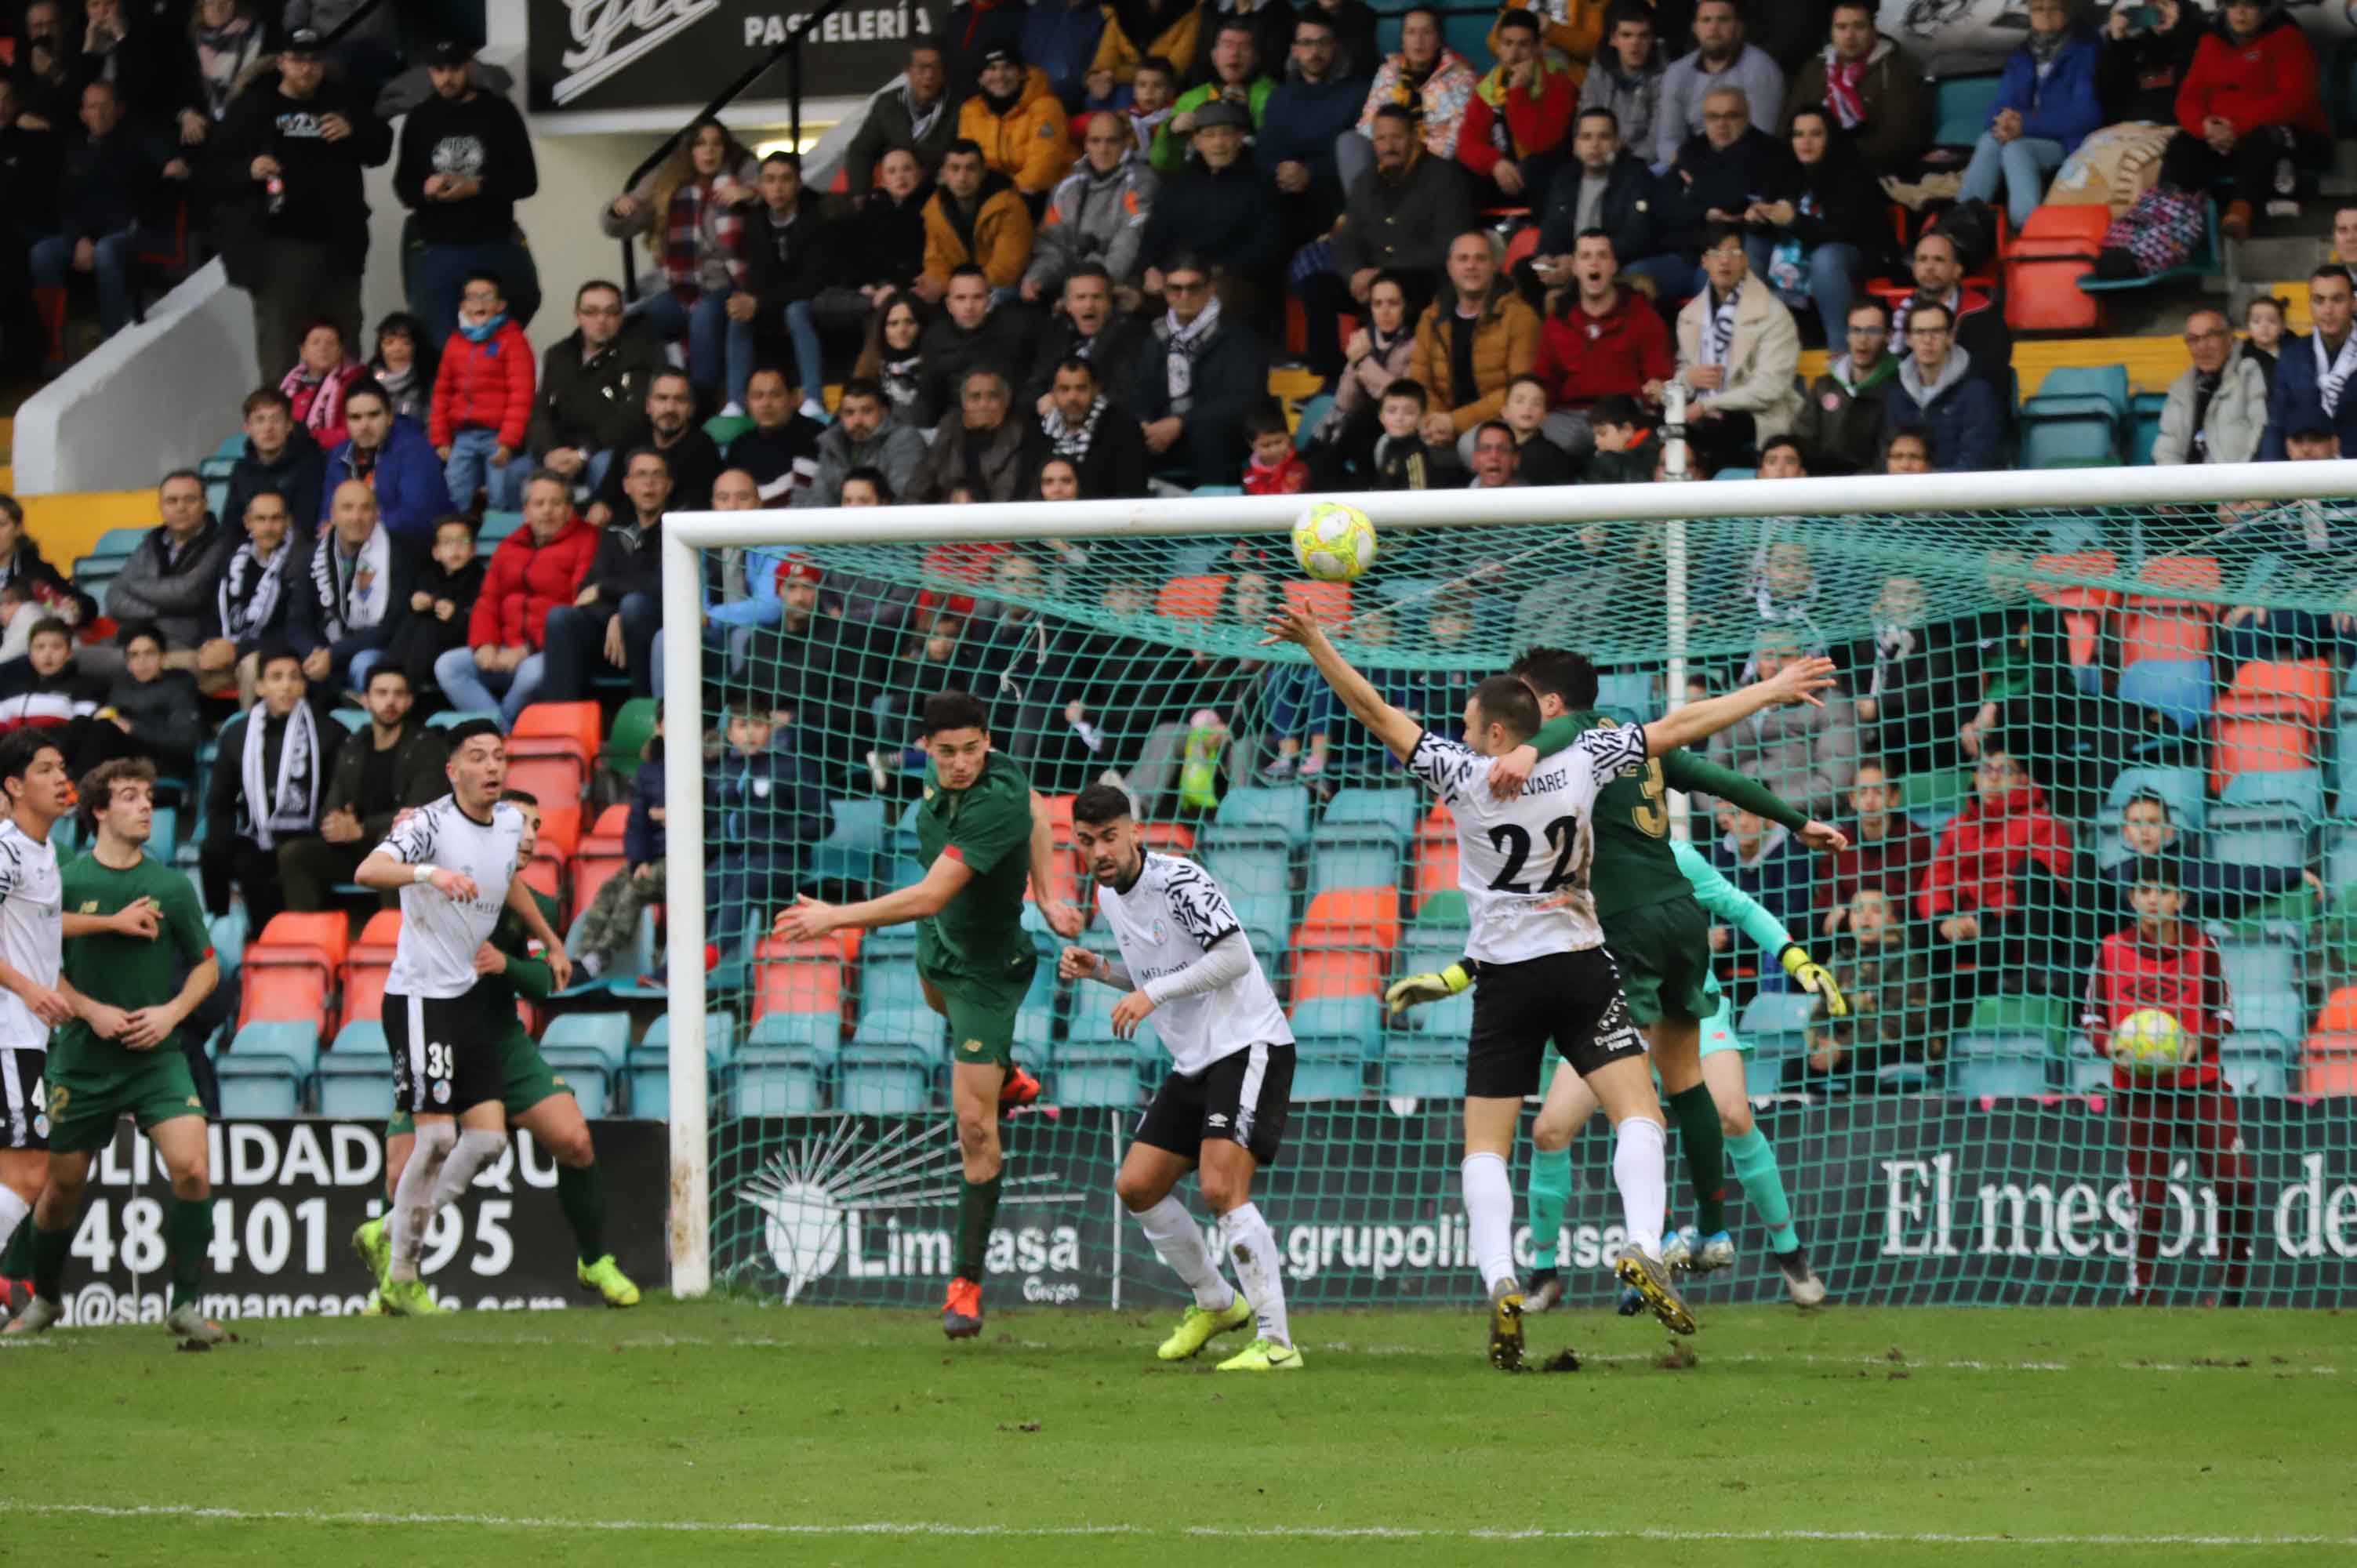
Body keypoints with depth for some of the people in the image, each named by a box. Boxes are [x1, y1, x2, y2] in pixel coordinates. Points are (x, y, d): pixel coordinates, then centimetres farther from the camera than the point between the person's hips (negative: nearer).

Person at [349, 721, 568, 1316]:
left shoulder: (509, 822, 8)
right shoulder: (432, 824, -15)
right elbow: (368, 871, -32)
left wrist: (550, 941, 37)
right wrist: (431, 873, -48)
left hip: (472, 998, 8)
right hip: (420, 996, -8)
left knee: (489, 1137, 1)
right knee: (437, 1134, -12)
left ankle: (396, 1234, 17)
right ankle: (400, 1278, 0)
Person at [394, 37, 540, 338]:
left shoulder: (499, 113, 2)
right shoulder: (420, 120, 9)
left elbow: (526, 181, -1)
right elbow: (403, 186, 13)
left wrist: (477, 187, -16)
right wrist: (425, 190, -11)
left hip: (495, 249, -2)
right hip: (436, 251, 2)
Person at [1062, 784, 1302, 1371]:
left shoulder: (1178, 881, -16)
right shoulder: (1109, 895, 11)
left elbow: (1234, 956, -24)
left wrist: (1154, 993, -26)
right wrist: (1100, 969, 6)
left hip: (1248, 1044, -9)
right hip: (1193, 1061, 9)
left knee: (1221, 1190, -21)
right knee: (1137, 1187, 9)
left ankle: (1276, 1342, -19)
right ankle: (1214, 1303, 28)